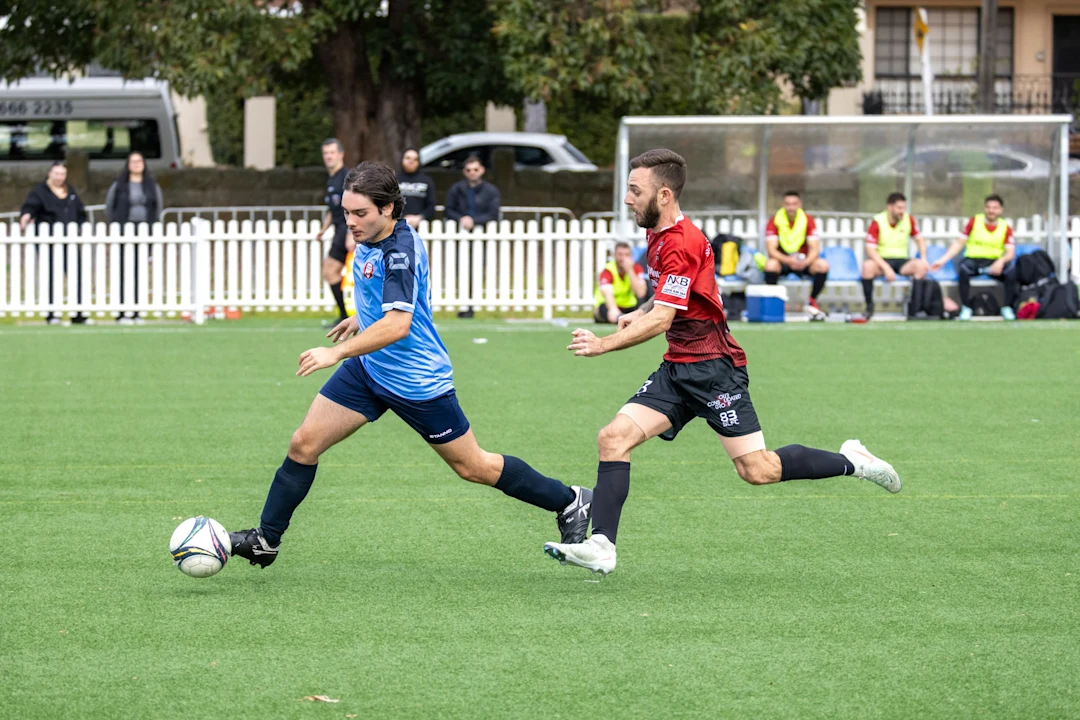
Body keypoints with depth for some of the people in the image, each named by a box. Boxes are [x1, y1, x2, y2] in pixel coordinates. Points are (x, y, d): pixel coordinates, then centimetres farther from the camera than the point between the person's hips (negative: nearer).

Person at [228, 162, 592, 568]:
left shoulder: (398, 252, -27)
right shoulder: (371, 238, 0)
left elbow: (397, 324, -38)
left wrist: (337, 353, -39)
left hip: (416, 382, -8)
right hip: (369, 369, 8)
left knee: (473, 467, 5)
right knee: (304, 444, 0)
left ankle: (570, 503, 22)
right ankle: (266, 540, 11)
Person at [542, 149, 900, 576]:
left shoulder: (682, 243, -19)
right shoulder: (658, 234, 12)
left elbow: (661, 319, -25)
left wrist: (604, 345, -27)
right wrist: (638, 313, 13)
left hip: (714, 368, -9)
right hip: (678, 369, 9)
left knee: (758, 470, -10)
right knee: (614, 437, -8)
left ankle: (851, 462, 11)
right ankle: (601, 546, -14)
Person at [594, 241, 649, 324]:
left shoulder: (636, 268, -8)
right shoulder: (608, 271, -18)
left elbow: (640, 293, -23)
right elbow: (608, 294, -37)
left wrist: (630, 271, -26)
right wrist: (613, 310, -58)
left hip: (629, 307, 6)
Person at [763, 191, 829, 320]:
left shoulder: (808, 220, -6)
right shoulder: (774, 221, -10)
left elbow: (814, 249, -11)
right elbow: (771, 249, -18)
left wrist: (805, 262, -34)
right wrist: (788, 260, -37)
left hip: (803, 262, 2)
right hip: (782, 260, -2)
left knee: (823, 265, -27)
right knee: (770, 265, -36)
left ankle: (811, 302, -9)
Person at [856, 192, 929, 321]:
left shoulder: (909, 219, 1)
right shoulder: (877, 222, -11)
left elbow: (919, 239, 15)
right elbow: (870, 250, -16)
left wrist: (923, 259, -3)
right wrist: (886, 268, -28)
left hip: (901, 260, 3)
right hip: (882, 259, -3)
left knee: (921, 266, -28)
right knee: (868, 266, -37)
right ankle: (869, 307, -23)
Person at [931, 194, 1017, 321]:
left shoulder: (1006, 228, 4)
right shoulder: (974, 222, 4)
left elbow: (1010, 252, -6)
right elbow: (959, 243, 5)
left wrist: (1001, 261, -29)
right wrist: (943, 260, -6)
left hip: (994, 263, 0)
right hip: (973, 259, 0)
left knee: (1012, 271, -31)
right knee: (963, 269, -36)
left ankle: (1007, 308, -15)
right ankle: (966, 308, -22)